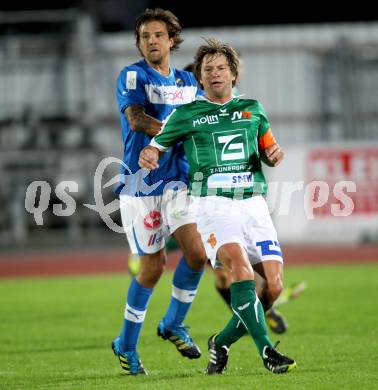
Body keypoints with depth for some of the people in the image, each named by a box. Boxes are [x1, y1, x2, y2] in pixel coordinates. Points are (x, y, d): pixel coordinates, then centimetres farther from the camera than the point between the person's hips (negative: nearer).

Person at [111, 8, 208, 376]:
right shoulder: (132, 76, -4)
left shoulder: (187, 81, 13)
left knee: (196, 252, -13)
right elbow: (137, 120, -19)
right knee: (153, 266, -3)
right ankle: (126, 345, 16)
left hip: (177, 178, 4)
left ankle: (173, 324, 12)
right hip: (140, 182, -4)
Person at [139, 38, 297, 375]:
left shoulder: (252, 109, 16)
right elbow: (155, 147, 12)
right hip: (213, 204, -4)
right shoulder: (187, 114, 8)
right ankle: (266, 350, -32)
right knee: (240, 267, -29)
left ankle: (221, 343, 13)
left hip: (254, 202, 4)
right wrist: (147, 156, -13)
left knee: (274, 287, -8)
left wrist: (274, 155, 0)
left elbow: (269, 152, 25)